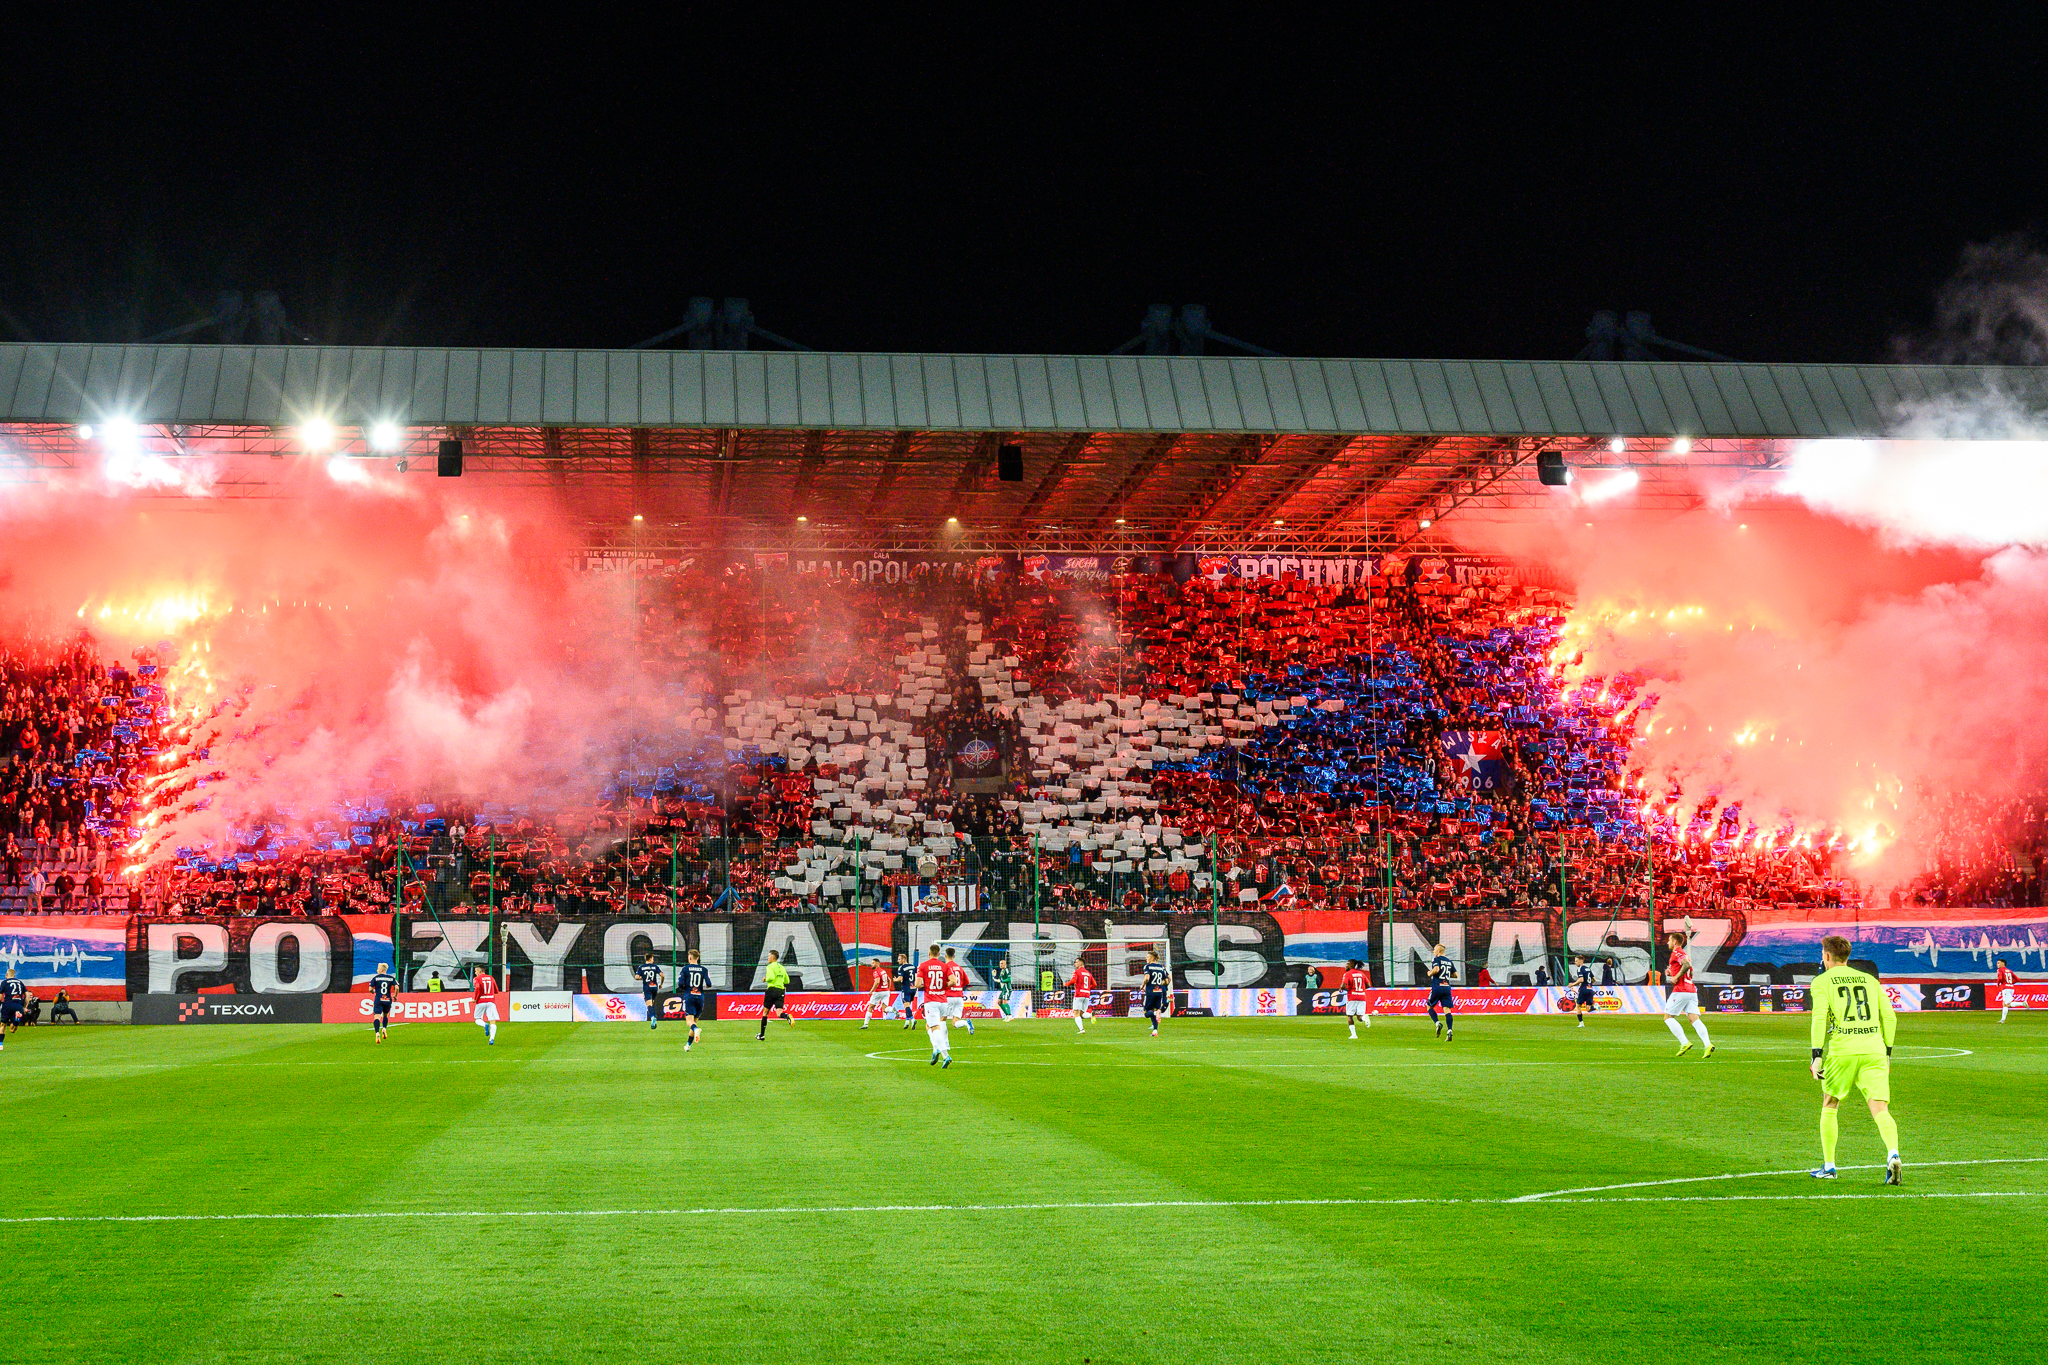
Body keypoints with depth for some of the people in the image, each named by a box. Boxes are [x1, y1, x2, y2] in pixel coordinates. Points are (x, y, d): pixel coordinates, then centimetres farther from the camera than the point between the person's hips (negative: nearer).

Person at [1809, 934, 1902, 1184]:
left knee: (1830, 1106, 15)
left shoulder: (1822, 982, 5)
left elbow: (1819, 1018, -8)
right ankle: (1893, 1153, -30)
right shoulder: (1870, 980, 18)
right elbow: (1889, 1017, 15)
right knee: (1880, 1109, -4)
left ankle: (1829, 1166, 18)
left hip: (1841, 1051, -3)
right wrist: (1887, 1051, 22)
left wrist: (1817, 1055, -8)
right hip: (1874, 1050, 3)